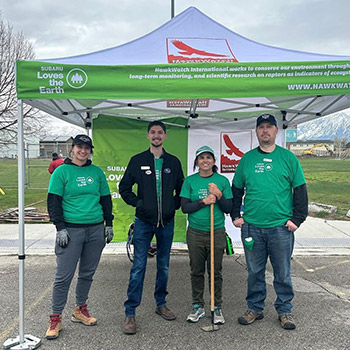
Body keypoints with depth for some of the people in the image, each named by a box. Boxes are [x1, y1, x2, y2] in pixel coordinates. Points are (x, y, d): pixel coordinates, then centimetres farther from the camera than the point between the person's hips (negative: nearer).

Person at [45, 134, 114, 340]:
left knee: (88, 273, 11)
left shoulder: (97, 172, 10)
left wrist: (109, 224, 11)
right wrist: (60, 228, -10)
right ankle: (56, 318, 9)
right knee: (64, 275, -3)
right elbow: (53, 201, -3)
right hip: (71, 230, -4)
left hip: (96, 230, 4)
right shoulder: (62, 171, 0)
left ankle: (80, 310, 28)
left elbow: (106, 199, 16)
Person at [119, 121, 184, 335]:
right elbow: (124, 188, 6)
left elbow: (181, 189, 16)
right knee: (139, 266, -4)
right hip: (144, 222, -2)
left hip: (166, 222, 3)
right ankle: (130, 313, 4)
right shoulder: (137, 161, 2)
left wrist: (175, 205, 1)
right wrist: (137, 202, -6)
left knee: (164, 265, 13)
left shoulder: (174, 162, 7)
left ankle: (161, 304, 30)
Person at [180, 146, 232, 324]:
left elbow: (228, 208, 1)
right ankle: (198, 307, 23)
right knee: (196, 271, 9)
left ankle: (217, 308, 20)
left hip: (217, 232, 0)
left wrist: (219, 195, -15)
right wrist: (204, 201, -15)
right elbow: (184, 207, -4)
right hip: (195, 232, 1)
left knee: (215, 272, 6)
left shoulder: (222, 181, 2)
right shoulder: (190, 181, 2)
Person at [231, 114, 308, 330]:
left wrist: (297, 219, -3)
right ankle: (255, 308, 26)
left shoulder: (289, 158, 3)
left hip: (281, 227, -1)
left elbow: (300, 190, 4)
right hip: (251, 227, 2)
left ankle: (285, 310, 24)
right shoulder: (247, 159, 8)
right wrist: (236, 216, 7)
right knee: (254, 272, 11)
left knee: (283, 273, 8)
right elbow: (236, 190, 15)